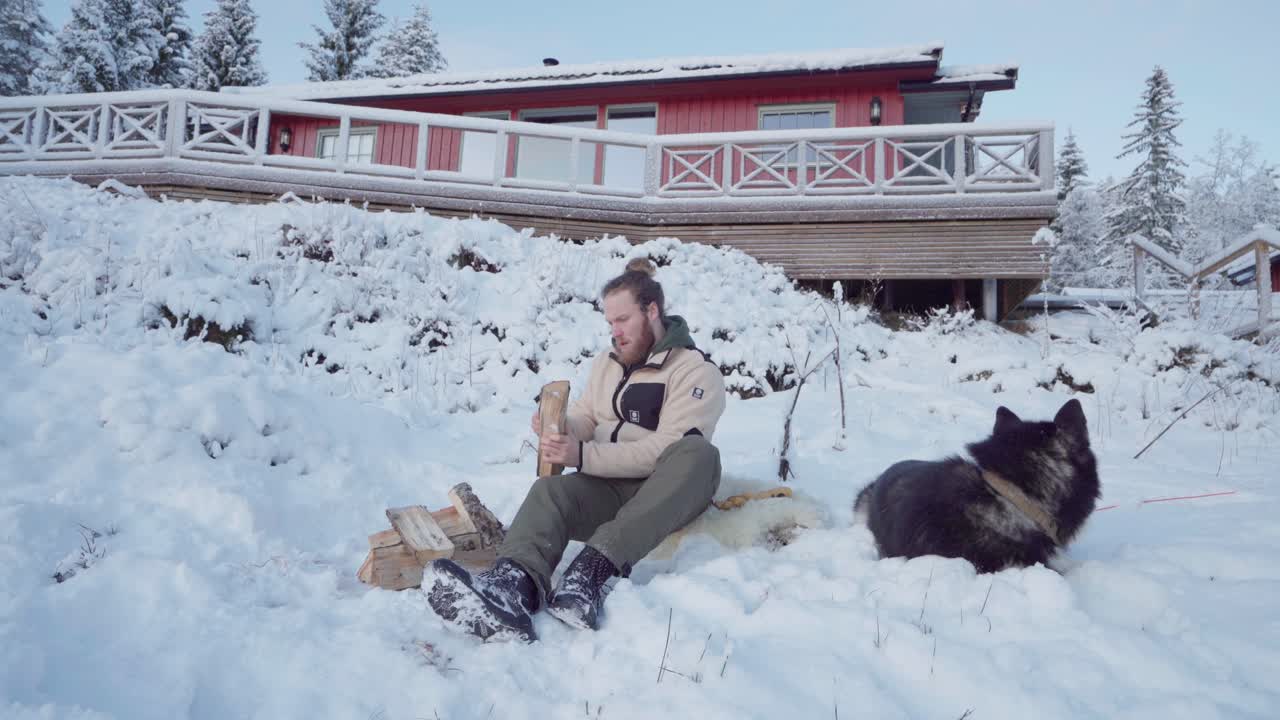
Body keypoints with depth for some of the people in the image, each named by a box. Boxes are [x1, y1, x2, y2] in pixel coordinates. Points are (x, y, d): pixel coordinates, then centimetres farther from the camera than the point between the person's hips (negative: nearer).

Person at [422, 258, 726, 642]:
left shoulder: (696, 370, -7)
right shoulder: (607, 362, 16)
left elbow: (666, 449, -18)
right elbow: (585, 419, 15)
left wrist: (583, 456, -24)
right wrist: (560, 430, -10)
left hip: (667, 491, -4)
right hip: (608, 485, 4)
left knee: (700, 452, -36)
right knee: (550, 489, -27)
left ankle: (595, 567, -47)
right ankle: (514, 585, -59)